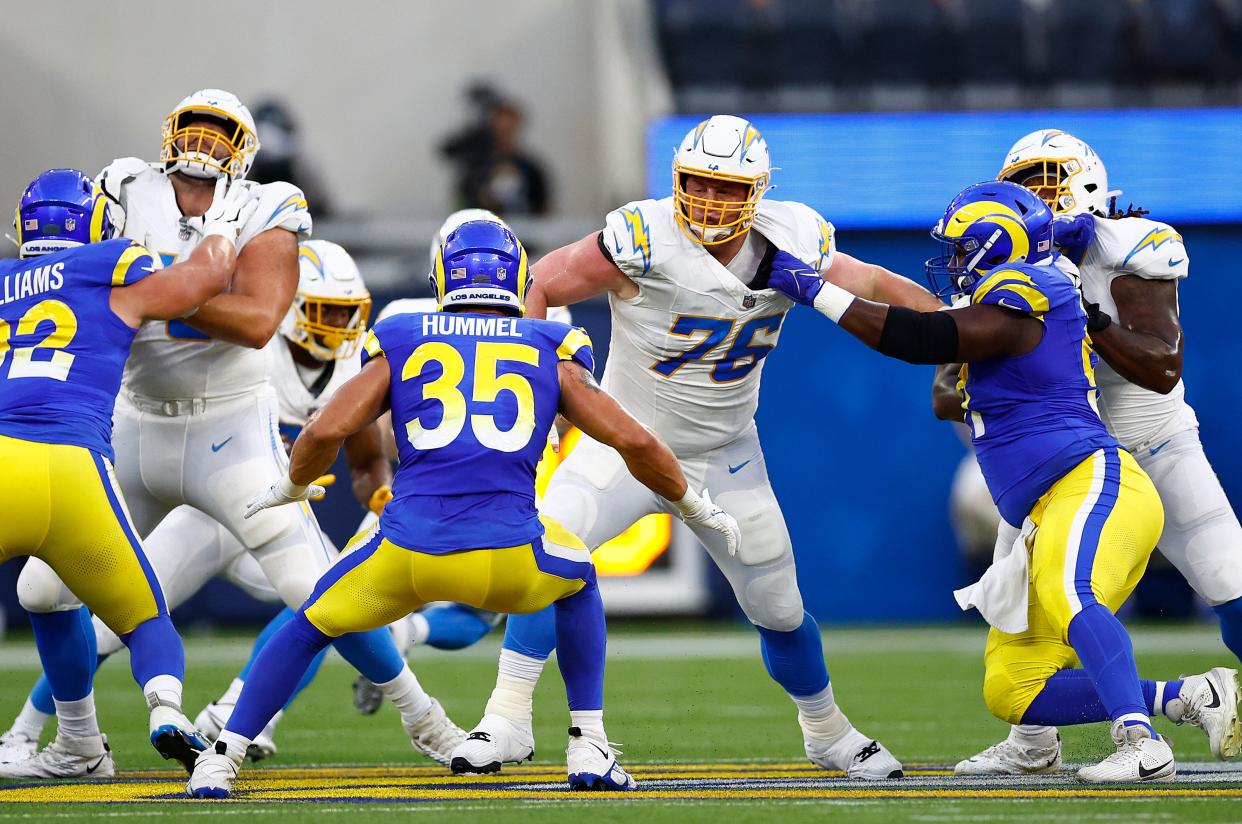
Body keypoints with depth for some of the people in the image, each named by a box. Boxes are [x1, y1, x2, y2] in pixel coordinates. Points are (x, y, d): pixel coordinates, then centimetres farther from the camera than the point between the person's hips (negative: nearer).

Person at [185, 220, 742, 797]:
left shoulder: (400, 344, 17)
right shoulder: (550, 351, 18)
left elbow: (327, 431, 8)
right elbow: (635, 441, 14)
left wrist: (292, 487, 30)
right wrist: (696, 508, 31)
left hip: (408, 551, 0)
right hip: (510, 559, 0)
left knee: (309, 630, 27)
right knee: (577, 586, 35)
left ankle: (220, 761, 17)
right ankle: (588, 748, 25)